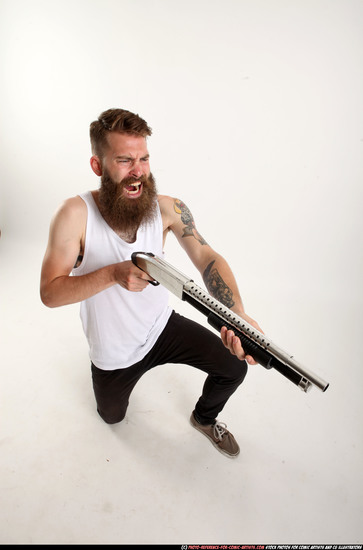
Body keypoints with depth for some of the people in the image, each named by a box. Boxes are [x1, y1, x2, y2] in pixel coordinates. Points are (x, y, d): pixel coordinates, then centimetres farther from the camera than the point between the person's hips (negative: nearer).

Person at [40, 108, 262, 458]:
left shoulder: (167, 209, -18)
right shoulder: (75, 214, -26)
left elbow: (207, 258, -25)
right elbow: (50, 293, -27)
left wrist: (239, 315, -42)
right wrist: (113, 274, -43)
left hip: (164, 325, 2)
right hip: (113, 351, -1)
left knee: (235, 366, -7)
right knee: (112, 417, 24)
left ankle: (204, 419, 27)